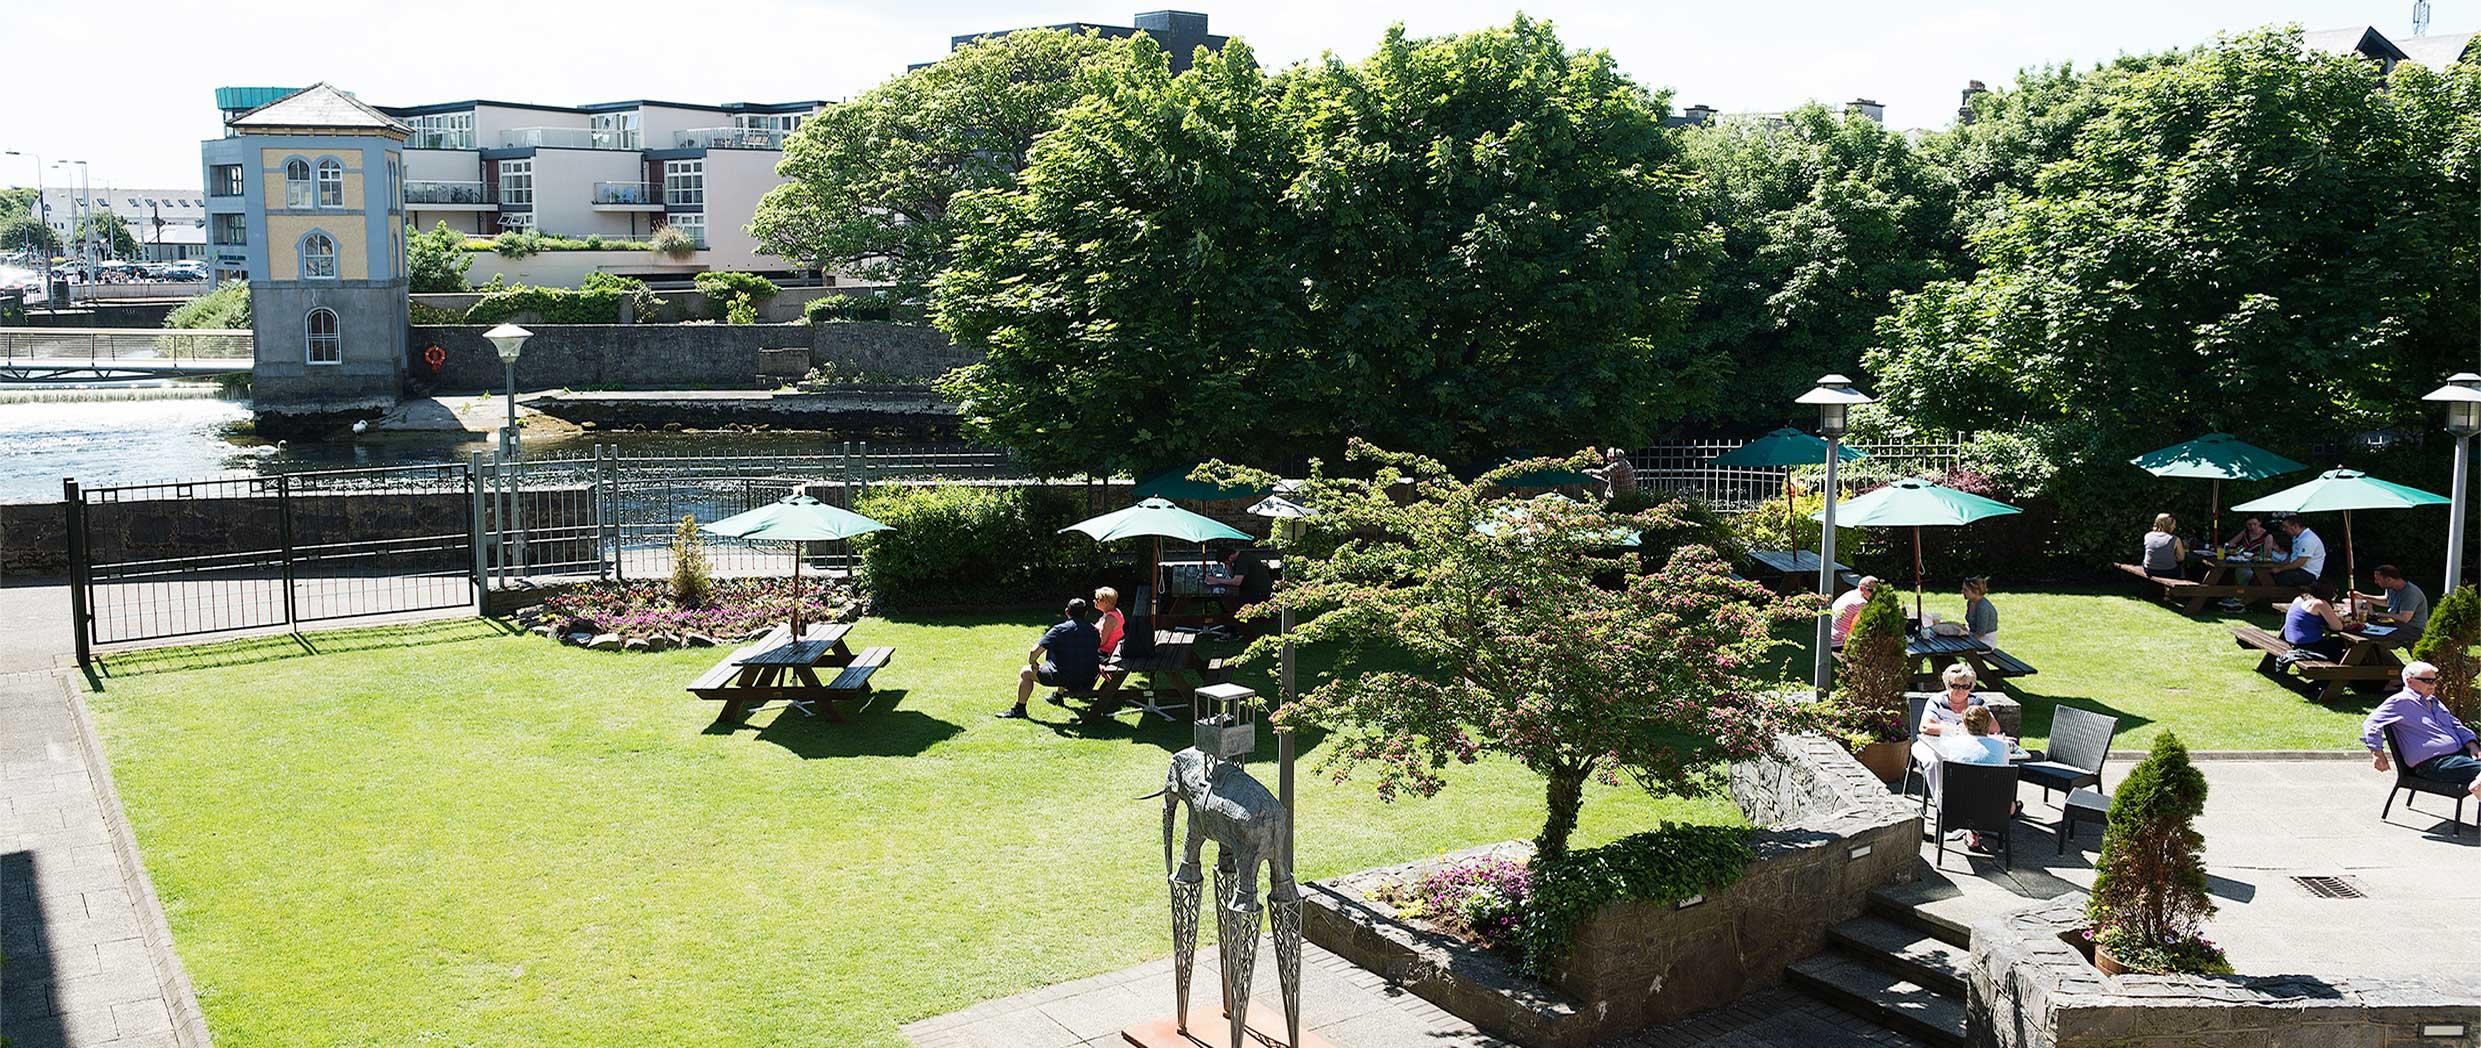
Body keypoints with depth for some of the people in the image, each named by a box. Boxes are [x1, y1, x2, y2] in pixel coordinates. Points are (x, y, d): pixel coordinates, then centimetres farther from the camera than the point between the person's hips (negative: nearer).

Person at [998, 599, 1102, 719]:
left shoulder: (1060, 629, -12)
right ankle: (1058, 696, 54)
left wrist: (1033, 663, 6)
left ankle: (1019, 709, 15)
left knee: (1025, 673, 13)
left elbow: (1034, 652, -14)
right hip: (1088, 681, 6)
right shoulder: (1094, 631, 3)